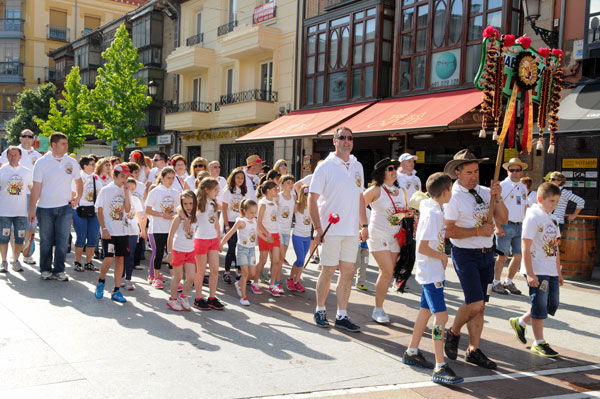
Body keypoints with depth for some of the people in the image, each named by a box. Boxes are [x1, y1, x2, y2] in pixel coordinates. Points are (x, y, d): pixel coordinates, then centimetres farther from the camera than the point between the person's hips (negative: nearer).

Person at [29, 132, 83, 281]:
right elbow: (36, 187, -5)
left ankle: (59, 270, 7)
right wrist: (32, 209, -8)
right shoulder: (41, 162, -4)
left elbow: (79, 182, 18)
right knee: (46, 241, 8)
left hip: (65, 207, 2)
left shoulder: (72, 162, 4)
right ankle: (45, 269, 22)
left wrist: (78, 197, 1)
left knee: (63, 240, -3)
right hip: (45, 208, -2)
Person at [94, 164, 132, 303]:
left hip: (122, 231, 4)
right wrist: (104, 229, -11)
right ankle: (101, 282, 18)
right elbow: (100, 211, -3)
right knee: (109, 258, -10)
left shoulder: (125, 191, 9)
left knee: (120, 259, 3)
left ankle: (116, 291, 9)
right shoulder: (106, 190, -3)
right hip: (109, 231, -4)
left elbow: (127, 210, 0)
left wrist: (126, 193, -7)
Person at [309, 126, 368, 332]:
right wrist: (317, 228, -14)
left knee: (348, 272, 7)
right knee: (328, 271, 3)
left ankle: (342, 315, 16)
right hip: (331, 229, -5)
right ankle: (320, 310, 20)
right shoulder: (325, 167, -5)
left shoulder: (357, 166, 12)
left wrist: (364, 224, 13)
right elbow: (312, 198, -8)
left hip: (352, 230, 5)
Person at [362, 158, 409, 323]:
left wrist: (408, 213, -1)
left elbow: (407, 211, 22)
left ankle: (379, 308, 19)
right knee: (387, 272, -13)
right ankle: (378, 310, -1)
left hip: (395, 236, 6)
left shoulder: (401, 191, 11)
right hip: (378, 235, -5)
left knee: (386, 273, 6)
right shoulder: (375, 190, -6)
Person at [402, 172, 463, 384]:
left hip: (432, 271, 11)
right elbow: (422, 247, -26)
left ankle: (412, 353, 31)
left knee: (426, 310, 19)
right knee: (441, 315, -14)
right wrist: (442, 256, -11)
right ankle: (440, 368, -14)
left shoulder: (427, 205, 6)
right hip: (431, 272, -11)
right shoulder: (433, 214, -21)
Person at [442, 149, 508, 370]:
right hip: (465, 255, -6)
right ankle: (453, 332, 15)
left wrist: (498, 197, -10)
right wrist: (478, 231, -16)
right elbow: (448, 230, -17)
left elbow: (502, 220, 5)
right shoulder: (453, 196, -10)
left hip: (487, 254, 6)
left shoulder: (485, 192, 9)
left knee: (480, 305, 9)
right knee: (475, 304, -13)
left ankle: (473, 350, 17)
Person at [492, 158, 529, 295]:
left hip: (519, 226, 6)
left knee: (518, 256, 5)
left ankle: (508, 282, 20)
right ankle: (496, 283, 10)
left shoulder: (523, 187, 15)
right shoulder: (502, 186, -6)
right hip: (506, 226, -6)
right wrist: (497, 226, -16)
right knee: (503, 257, -3)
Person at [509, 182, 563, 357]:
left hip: (551, 271, 8)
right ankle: (539, 343, 12)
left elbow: (555, 247, 18)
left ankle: (519, 322, 30)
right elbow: (526, 249, -16)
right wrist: (530, 274, -20)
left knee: (552, 305, 14)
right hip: (537, 271, -8)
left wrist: (558, 271, 18)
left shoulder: (553, 219, 12)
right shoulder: (532, 218, -13)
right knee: (540, 306, -1)